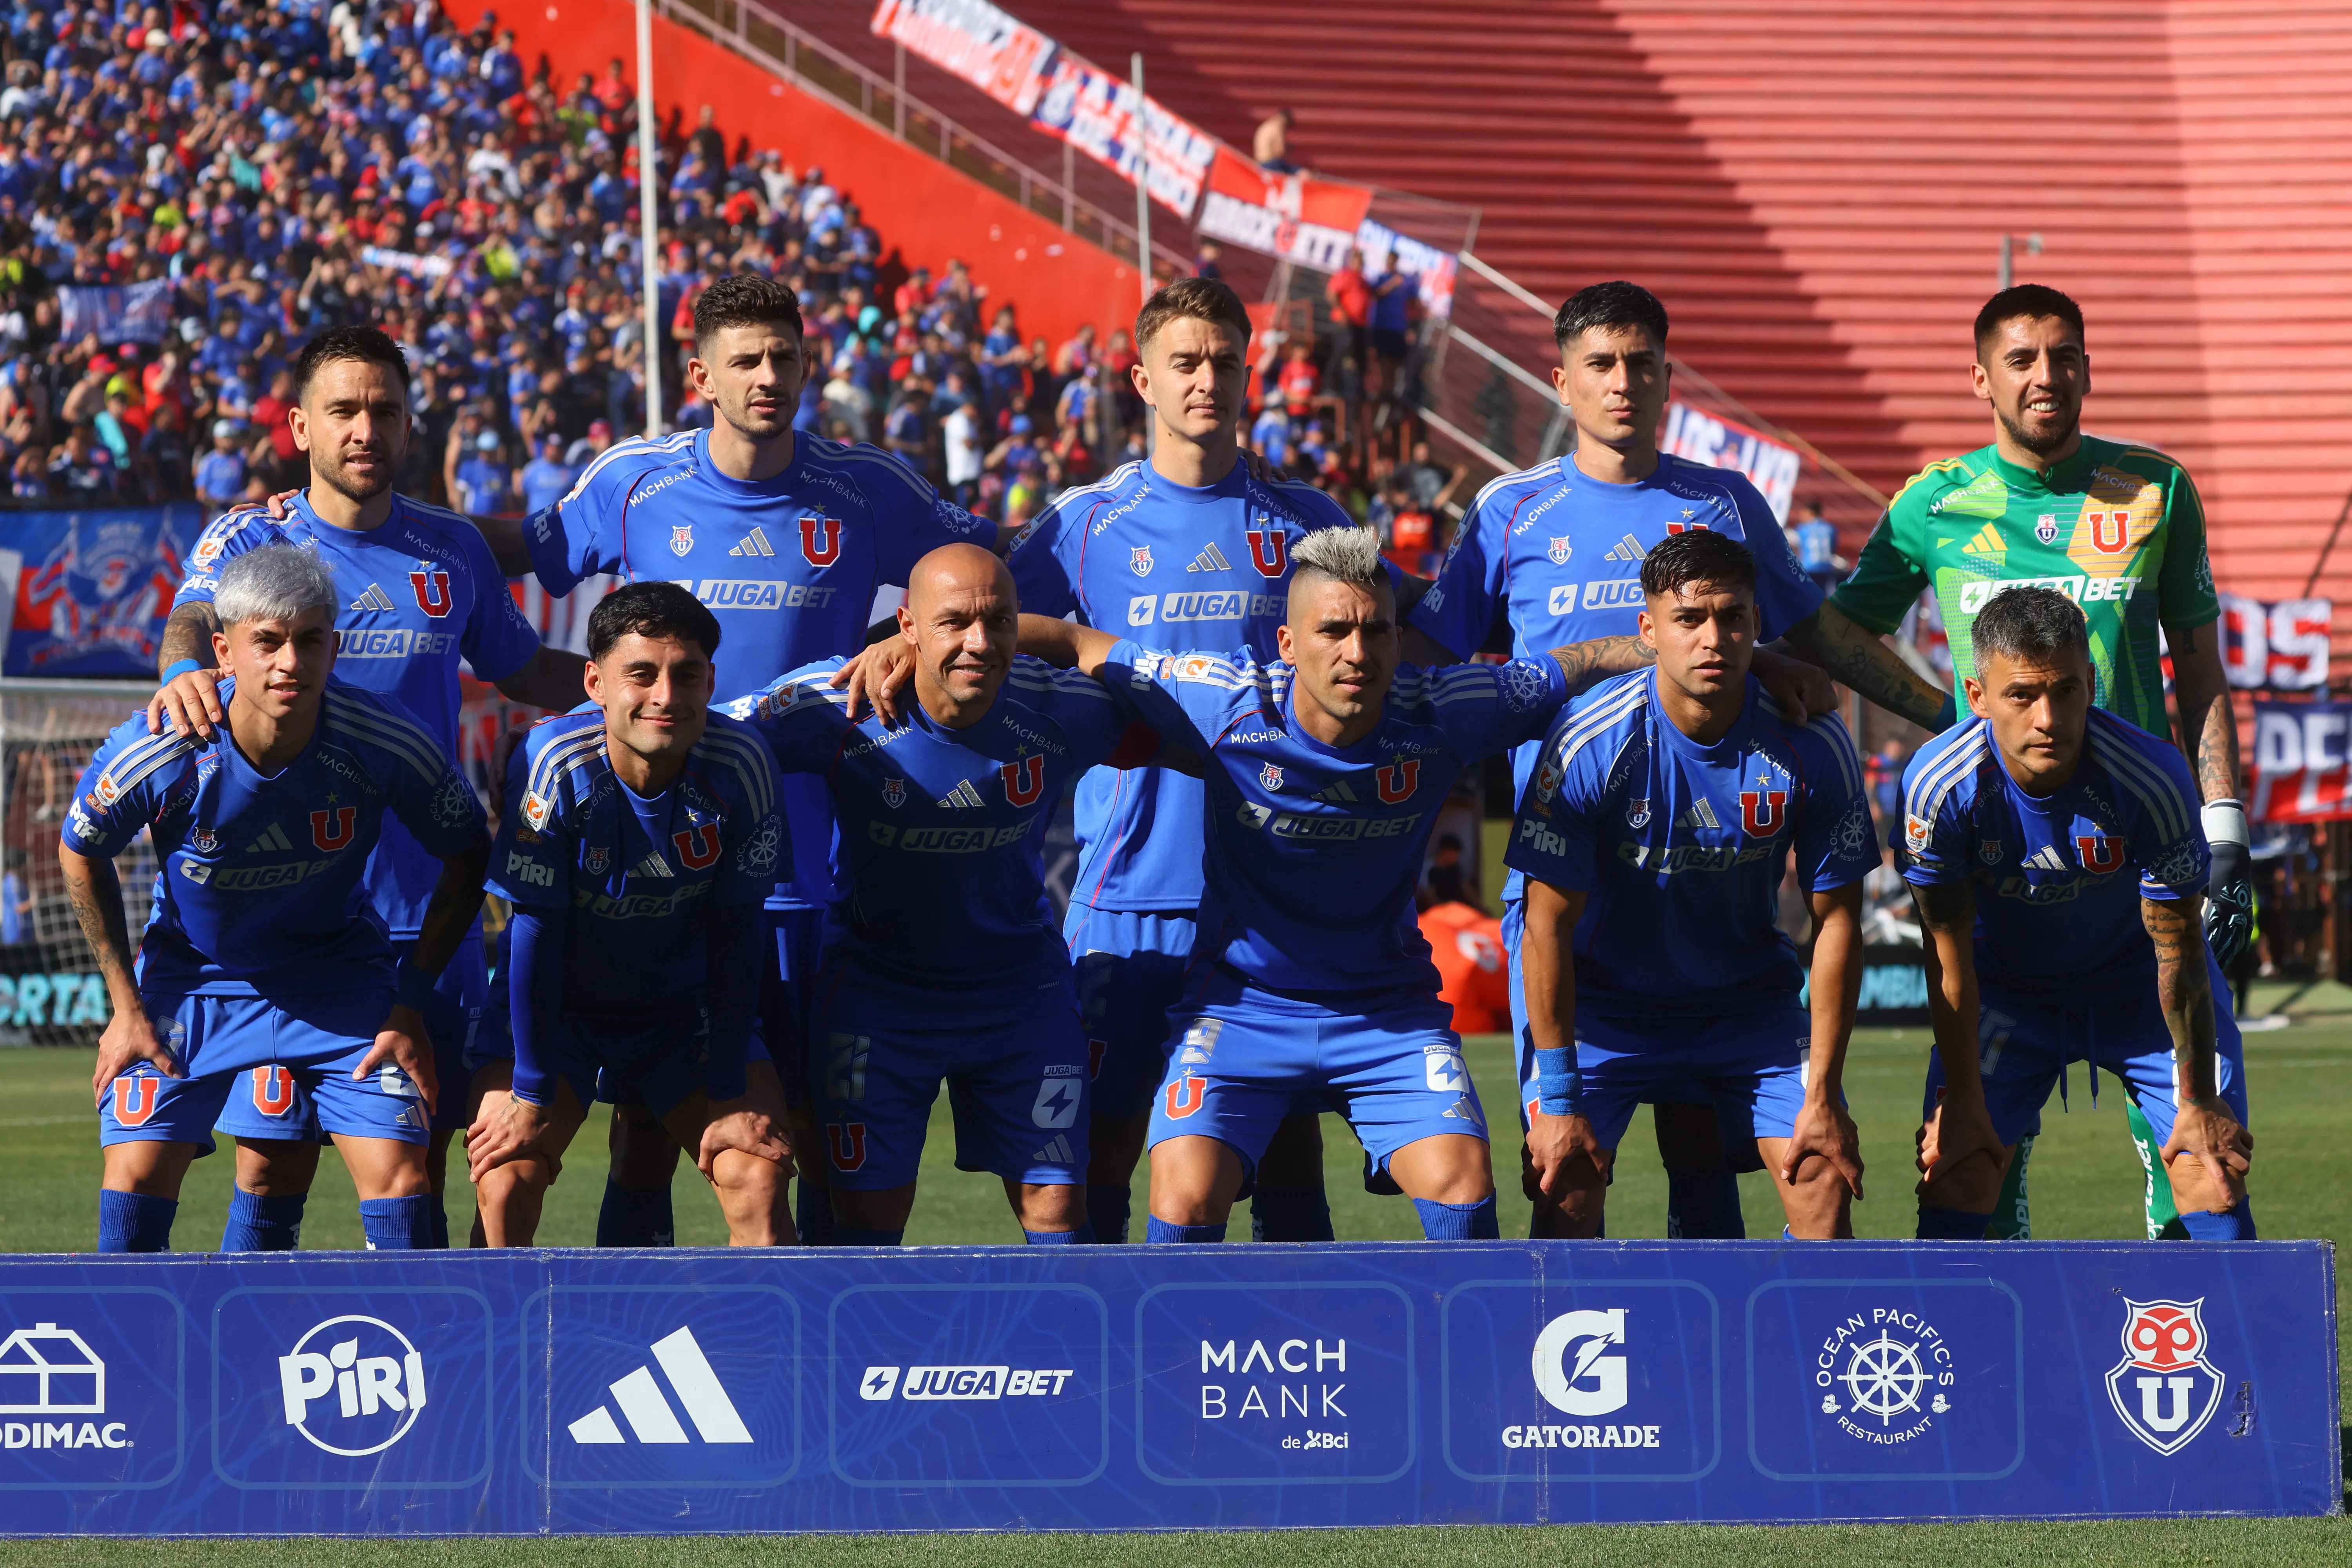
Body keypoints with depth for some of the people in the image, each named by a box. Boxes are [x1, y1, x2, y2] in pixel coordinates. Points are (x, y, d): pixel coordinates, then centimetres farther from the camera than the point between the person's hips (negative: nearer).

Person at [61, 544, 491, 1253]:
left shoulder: (384, 744, -25)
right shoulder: (155, 752, -26)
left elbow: (467, 855, -6)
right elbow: (81, 852, -4)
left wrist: (411, 1003, -7)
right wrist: (126, 1004, -3)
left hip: (339, 973, 0)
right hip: (192, 975, 0)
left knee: (399, 1172, -13)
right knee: (138, 1170, -10)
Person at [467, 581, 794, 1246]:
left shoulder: (740, 766, -21)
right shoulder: (554, 763, -27)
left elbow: (734, 937, -12)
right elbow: (536, 933, -20)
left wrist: (728, 1095, -9)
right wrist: (533, 1094, -17)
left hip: (685, 1011, 2)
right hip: (556, 1009, -2)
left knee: (759, 1176, -11)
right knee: (507, 1180, -18)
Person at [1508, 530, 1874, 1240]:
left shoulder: (1813, 746, -17)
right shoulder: (1589, 742, -22)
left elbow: (1836, 917, -8)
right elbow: (1548, 922, -17)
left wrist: (1823, 1093, -10)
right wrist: (1560, 1097, -18)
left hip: (1752, 1000, 2)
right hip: (1606, 1001, -2)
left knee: (1824, 1175, -13)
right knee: (1565, 1179, -19)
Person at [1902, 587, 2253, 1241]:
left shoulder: (2153, 778, -32)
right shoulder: (1939, 785, -29)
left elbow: (2178, 951, -20)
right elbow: (1950, 956, -16)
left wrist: (2200, 1103, -12)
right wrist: (1964, 1105, -11)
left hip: (2139, 985, -1)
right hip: (2008, 986, 1)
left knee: (2215, 1182, -11)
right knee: (1952, 1181, -10)